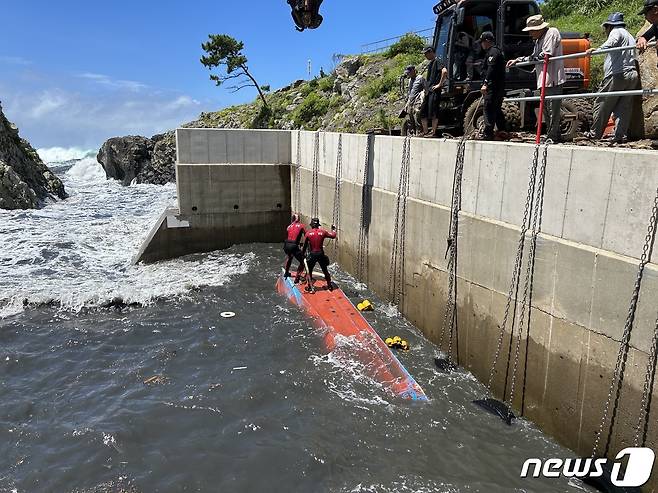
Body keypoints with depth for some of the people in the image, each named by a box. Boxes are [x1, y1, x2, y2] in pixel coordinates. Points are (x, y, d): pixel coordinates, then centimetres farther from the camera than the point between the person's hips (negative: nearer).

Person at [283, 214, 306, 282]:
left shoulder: (289, 226, 19)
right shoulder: (301, 226, 7)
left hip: (286, 245, 6)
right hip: (294, 246, -6)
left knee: (290, 257, 36)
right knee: (302, 262, 4)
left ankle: (286, 273, 48)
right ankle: (297, 278, -4)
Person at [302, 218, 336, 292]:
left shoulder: (308, 233, -3)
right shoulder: (323, 232, -2)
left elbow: (305, 245, 3)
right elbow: (333, 236, 7)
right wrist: (333, 229, 27)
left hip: (312, 254, -2)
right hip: (321, 254, 2)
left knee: (309, 271, 15)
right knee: (325, 270, 17)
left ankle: (310, 286, 12)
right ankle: (330, 286, 24)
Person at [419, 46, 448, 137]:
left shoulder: (437, 61, -6)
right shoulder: (430, 63, 22)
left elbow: (445, 71, -23)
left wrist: (440, 84, -19)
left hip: (434, 91, -10)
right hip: (428, 91, 10)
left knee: (433, 112, -9)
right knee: (423, 112, 8)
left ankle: (433, 132, -5)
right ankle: (425, 132, 13)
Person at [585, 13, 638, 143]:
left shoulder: (616, 31, 1)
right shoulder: (630, 36, 30)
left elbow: (611, 43, -23)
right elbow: (634, 57, 28)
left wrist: (597, 49, -36)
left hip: (617, 75, -9)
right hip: (632, 74, 9)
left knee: (602, 104, -2)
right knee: (624, 107, 4)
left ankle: (595, 134, 2)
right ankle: (620, 136, 0)